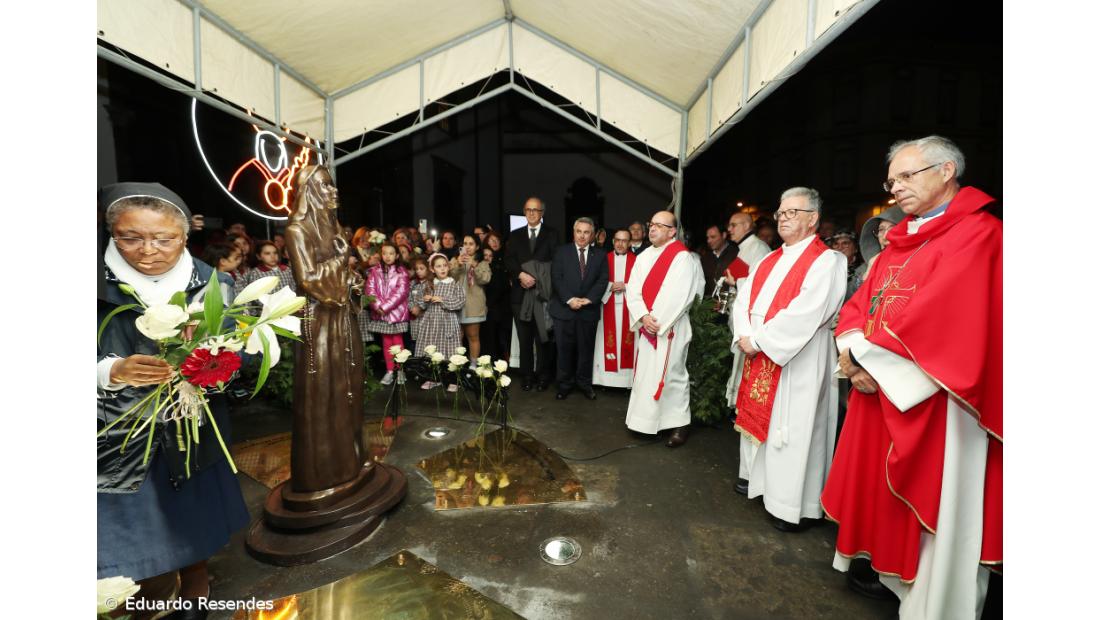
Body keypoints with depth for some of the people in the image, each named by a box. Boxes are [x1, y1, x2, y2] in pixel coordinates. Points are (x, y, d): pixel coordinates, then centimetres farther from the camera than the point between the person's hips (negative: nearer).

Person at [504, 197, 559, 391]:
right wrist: (521, 275, -16)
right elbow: (508, 260, 2)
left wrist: (536, 278, -14)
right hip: (520, 294, 3)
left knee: (542, 337, 4)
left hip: (542, 292, -3)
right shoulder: (515, 235, 14)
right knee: (524, 339, 8)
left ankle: (543, 376, 15)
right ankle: (527, 376, 18)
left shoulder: (551, 234, 5)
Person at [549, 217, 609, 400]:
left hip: (589, 310, 1)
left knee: (586, 349, 10)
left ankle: (584, 383, 25)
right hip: (564, 309, -1)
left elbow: (602, 280, 1)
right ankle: (564, 384, 19)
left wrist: (588, 299, -13)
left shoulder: (600, 255, 8)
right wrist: (569, 299, -15)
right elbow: (556, 278, -4)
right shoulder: (562, 252, 4)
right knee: (564, 349, 6)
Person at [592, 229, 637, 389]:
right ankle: (607, 378, 9)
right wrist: (610, 286, -9)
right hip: (609, 307, 1)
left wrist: (625, 286, -14)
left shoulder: (636, 260, 5)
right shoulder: (605, 259, 10)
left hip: (628, 307, -1)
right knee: (609, 341, 1)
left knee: (627, 342, -1)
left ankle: (626, 377, 7)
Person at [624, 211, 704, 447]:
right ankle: (645, 419, 27)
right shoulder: (643, 257, 11)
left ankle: (679, 424, 17)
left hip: (669, 329, -6)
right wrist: (643, 317, -12)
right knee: (644, 374, 12)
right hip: (645, 327, 6)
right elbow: (633, 289, 3)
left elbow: (680, 297, -17)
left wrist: (658, 322, -16)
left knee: (671, 375, 1)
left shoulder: (682, 257, -9)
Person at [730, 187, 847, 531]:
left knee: (789, 428, 1)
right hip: (758, 357, 7)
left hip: (797, 363, -7)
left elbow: (805, 314, -20)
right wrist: (745, 335, -10)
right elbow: (743, 301, 7)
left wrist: (758, 340, -17)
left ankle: (788, 504, 16)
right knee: (759, 419, 17)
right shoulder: (768, 262, 14)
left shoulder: (826, 261, -9)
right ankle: (759, 480, 35)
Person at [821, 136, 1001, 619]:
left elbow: (936, 320, -23)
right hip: (877, 386, 8)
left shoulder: (978, 235, -12)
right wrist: (854, 352, -8)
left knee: (933, 501, 6)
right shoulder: (898, 242, 13)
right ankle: (891, 571, 38)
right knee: (883, 485, 19)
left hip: (932, 399, -8)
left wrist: (864, 356, -16)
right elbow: (859, 305, 9)